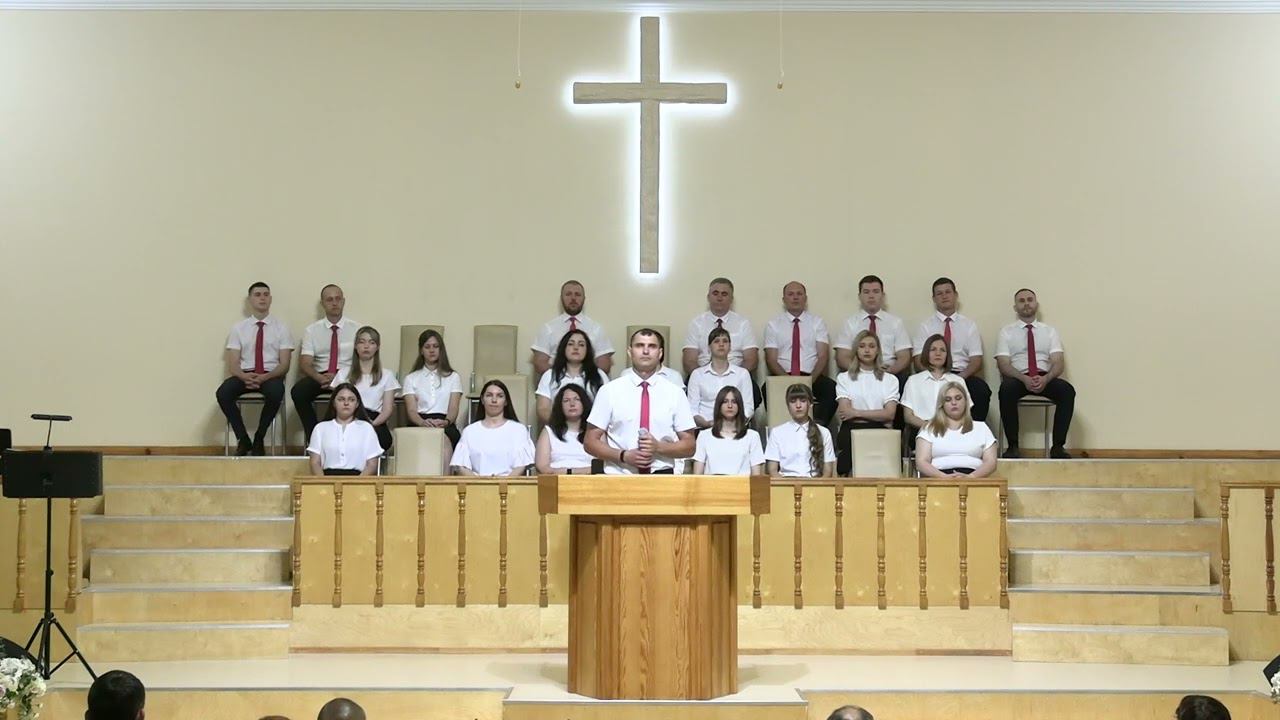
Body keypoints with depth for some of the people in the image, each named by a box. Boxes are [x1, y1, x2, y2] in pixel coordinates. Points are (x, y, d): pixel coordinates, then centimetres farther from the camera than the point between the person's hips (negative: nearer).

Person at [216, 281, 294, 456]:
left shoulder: (281, 327, 7)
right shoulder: (238, 328, 10)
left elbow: (284, 364, 0)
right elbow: (233, 364, 3)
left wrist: (264, 378, -20)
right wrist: (244, 377, -21)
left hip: (271, 375, -1)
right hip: (244, 375, 1)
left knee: (276, 392, -37)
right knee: (223, 393, -30)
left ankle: (258, 440, -15)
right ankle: (243, 440, -12)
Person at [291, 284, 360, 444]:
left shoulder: (355, 329, 7)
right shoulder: (312, 330, 10)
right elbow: (305, 364, 1)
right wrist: (320, 378, -21)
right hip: (320, 375, 2)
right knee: (298, 391, -30)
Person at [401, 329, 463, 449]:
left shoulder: (453, 377, 20)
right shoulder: (411, 378, 19)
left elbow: (453, 408, 6)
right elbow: (411, 410, 4)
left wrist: (446, 422, -20)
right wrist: (423, 422, -21)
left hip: (445, 425, 0)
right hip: (419, 424, 0)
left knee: (445, 437, -39)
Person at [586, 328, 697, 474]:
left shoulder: (675, 393, 5)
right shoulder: (609, 391, 3)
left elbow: (689, 446, 9)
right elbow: (590, 442, 4)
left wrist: (659, 447, -10)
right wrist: (624, 456, -11)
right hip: (619, 477, -1)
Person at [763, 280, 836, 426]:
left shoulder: (817, 322, 13)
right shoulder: (773, 325, 11)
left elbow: (823, 356, 3)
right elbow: (771, 360, 2)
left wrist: (811, 380, -16)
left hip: (812, 376, 1)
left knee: (832, 388, -32)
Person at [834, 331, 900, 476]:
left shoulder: (890, 380, 18)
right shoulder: (844, 378, 17)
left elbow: (889, 414, 3)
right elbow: (844, 412, 3)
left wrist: (856, 412, -3)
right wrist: (876, 417, -1)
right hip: (851, 431, 0)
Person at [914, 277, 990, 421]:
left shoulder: (969, 325, 15)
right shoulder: (926, 326, 12)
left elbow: (976, 360, 6)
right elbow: (919, 360, 3)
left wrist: (961, 376, -15)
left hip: (963, 375, 1)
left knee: (982, 390, -32)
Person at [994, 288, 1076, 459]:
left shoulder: (1049, 331, 17)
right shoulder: (1007, 332, 12)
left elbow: (1058, 363, 4)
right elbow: (1004, 364, -1)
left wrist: (1045, 379, -19)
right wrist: (1024, 379, -21)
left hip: (1045, 378, 2)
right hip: (1017, 378, -2)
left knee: (1067, 390, -30)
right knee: (1006, 389, -37)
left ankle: (1058, 446, -25)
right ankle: (1012, 446, -27)